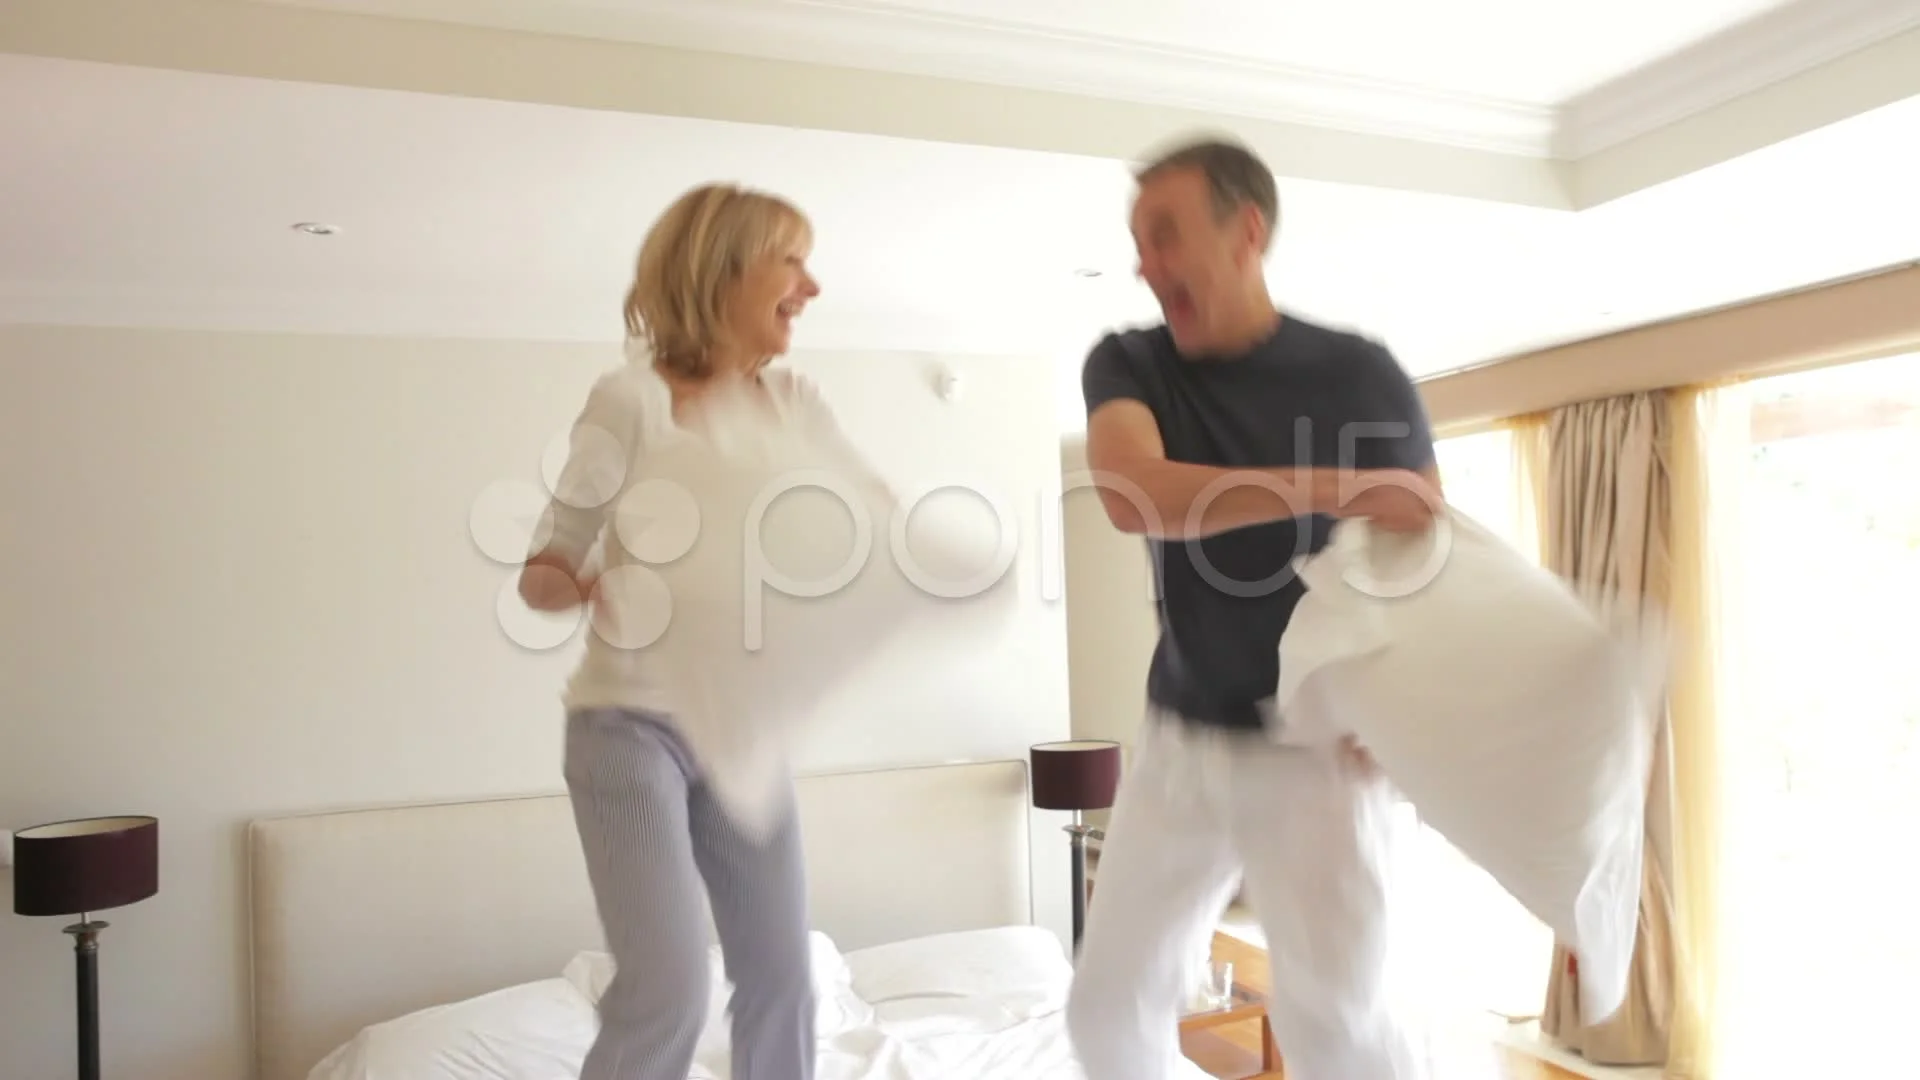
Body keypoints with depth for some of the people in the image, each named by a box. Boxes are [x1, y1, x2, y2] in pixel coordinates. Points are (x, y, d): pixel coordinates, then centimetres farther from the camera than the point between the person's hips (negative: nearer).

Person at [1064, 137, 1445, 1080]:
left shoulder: (1360, 376, -7)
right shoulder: (1127, 365, -2)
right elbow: (1133, 498, -23)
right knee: (1109, 1002, 8)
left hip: (1315, 748, -2)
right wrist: (1330, 489, -30)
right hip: (1179, 740, 3)